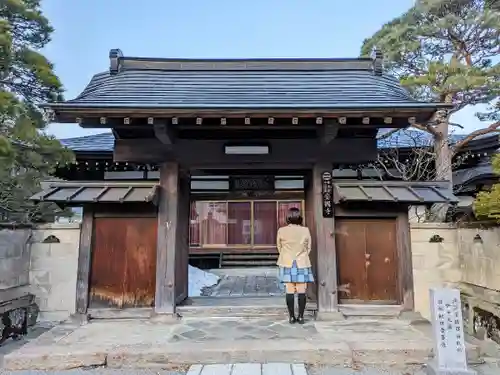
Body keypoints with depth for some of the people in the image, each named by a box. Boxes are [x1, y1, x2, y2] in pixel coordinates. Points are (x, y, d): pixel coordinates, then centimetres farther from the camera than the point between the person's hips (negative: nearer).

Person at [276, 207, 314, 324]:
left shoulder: (281, 231, -7)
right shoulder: (305, 230, -7)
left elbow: (279, 247, 5)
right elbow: (308, 248, 4)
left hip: (287, 264, 0)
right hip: (302, 264, 0)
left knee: (289, 291, 4)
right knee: (301, 291, 4)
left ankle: (292, 317, 8)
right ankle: (301, 317, 7)